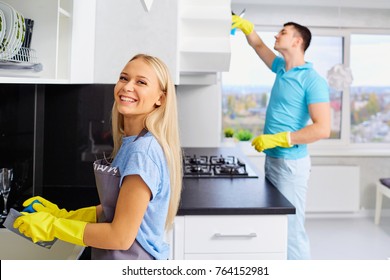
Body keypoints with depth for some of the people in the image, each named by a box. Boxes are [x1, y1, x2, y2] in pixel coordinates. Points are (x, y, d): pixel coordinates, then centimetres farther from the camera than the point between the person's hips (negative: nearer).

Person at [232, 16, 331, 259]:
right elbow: (259, 46, 29)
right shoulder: (281, 68, 10)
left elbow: (323, 129, -20)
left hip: (291, 163, -8)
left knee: (292, 228, -5)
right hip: (272, 158, 8)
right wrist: (244, 25, 14)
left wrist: (276, 139, -21)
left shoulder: (312, 80, -14)